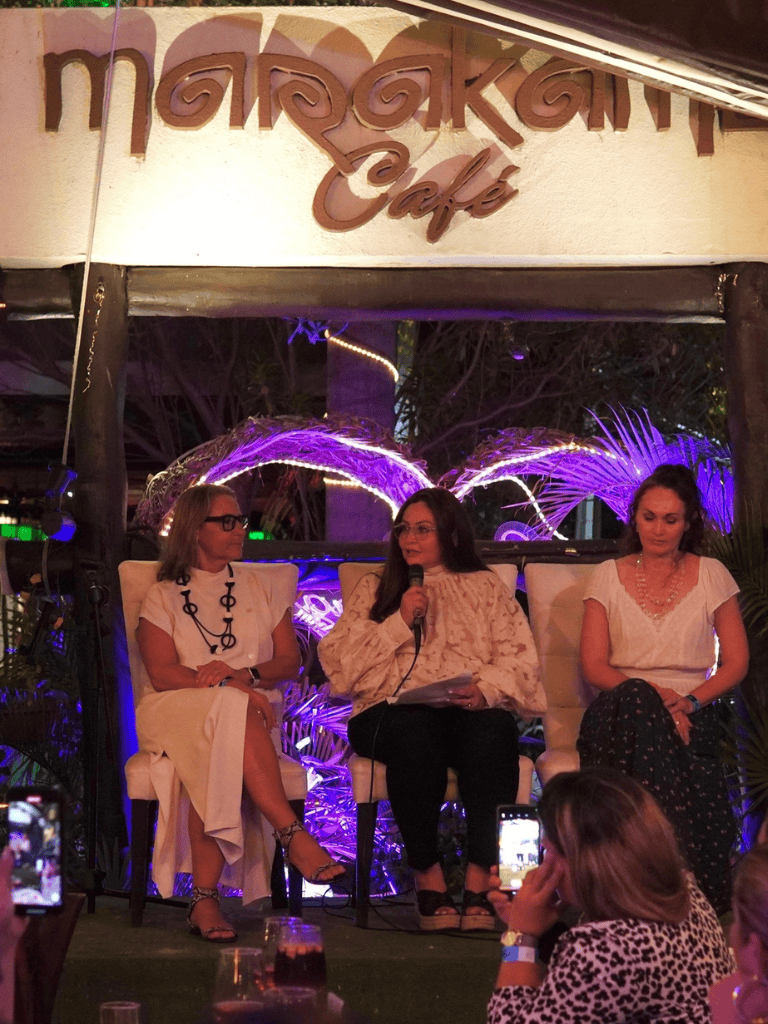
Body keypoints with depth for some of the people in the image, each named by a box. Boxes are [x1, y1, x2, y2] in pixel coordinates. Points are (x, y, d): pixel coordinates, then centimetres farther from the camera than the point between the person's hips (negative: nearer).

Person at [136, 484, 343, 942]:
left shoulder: (258, 588, 20)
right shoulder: (164, 597, 11)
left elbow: (290, 661, 10)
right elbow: (163, 673, -5)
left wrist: (245, 673, -11)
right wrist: (231, 686, -19)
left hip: (250, 710, 2)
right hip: (177, 712, -2)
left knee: (217, 758, -35)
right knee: (233, 710, -38)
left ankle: (206, 898, -41)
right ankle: (293, 835, -42)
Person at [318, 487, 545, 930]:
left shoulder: (486, 587, 22)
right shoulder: (377, 589, 24)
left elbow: (520, 660, 8)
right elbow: (339, 660, 10)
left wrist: (485, 688, -13)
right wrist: (400, 622, 0)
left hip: (469, 710, 0)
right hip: (393, 711, 0)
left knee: (492, 729, -36)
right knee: (417, 730, -37)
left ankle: (480, 879, -32)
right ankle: (428, 877, -29)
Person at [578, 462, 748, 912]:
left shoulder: (712, 575, 12)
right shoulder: (609, 576, 12)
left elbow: (736, 663, 7)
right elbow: (594, 665, 4)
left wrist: (690, 702, -12)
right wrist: (653, 695, -14)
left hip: (691, 711, 0)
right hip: (622, 711, 0)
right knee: (637, 700, -38)